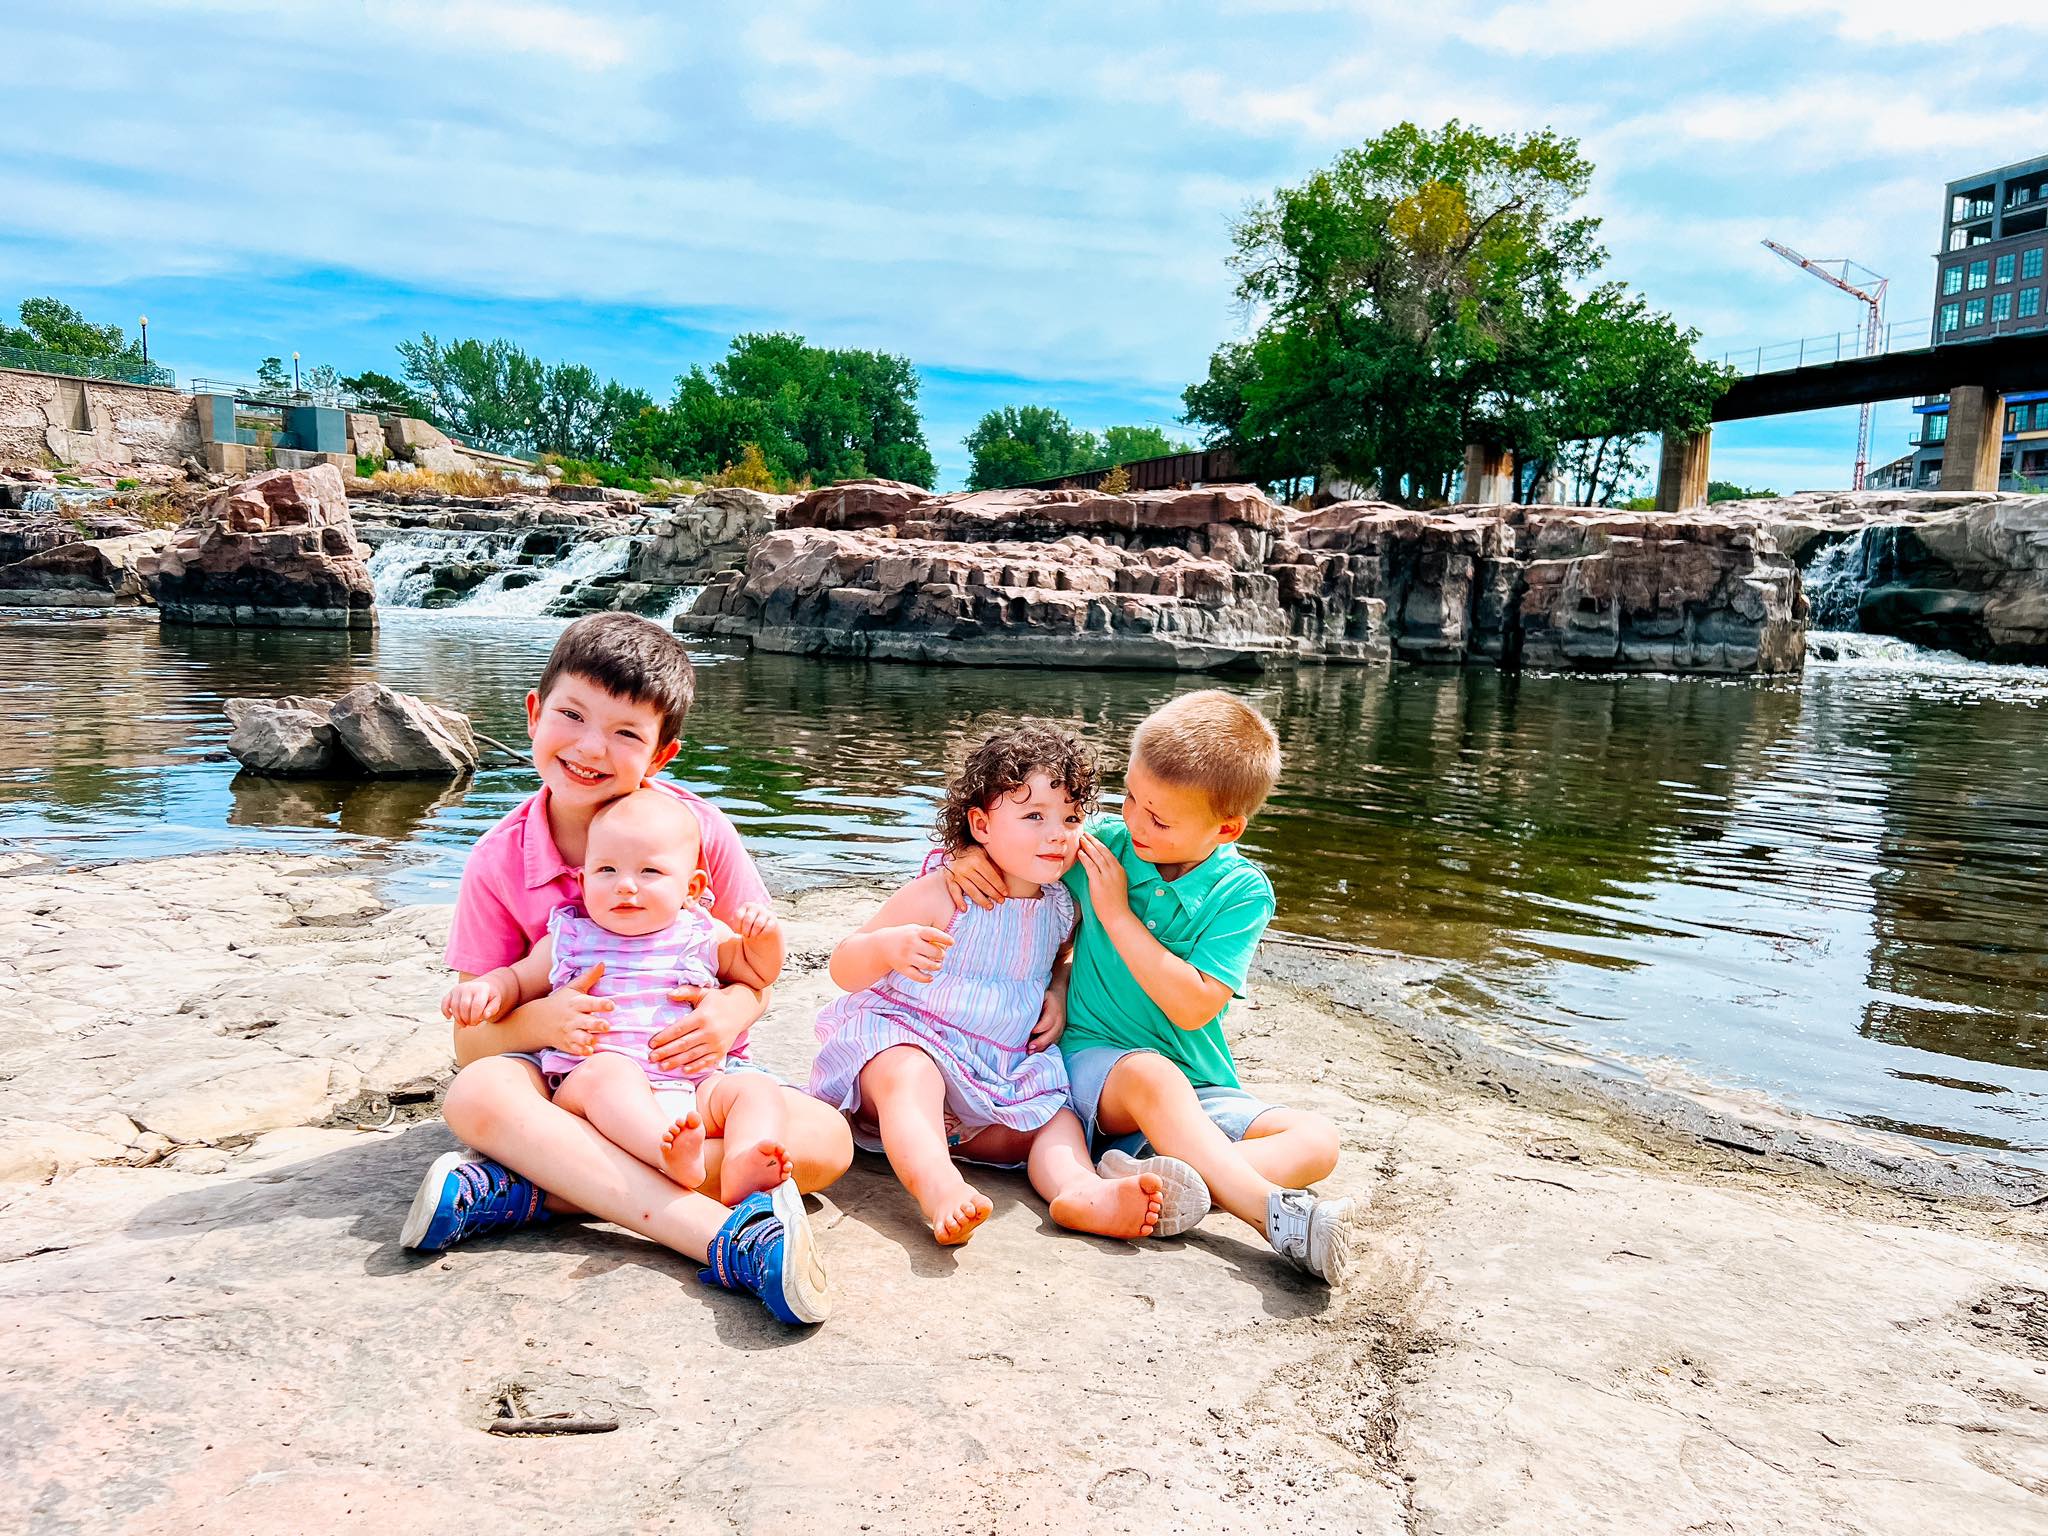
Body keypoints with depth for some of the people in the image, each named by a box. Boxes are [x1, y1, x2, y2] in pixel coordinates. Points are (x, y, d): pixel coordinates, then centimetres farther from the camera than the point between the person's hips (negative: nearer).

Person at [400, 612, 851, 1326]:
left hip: (694, 1067, 0)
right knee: (476, 1095, -33)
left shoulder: (700, 830, -9)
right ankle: (732, 1240, -44)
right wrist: (541, 1020, -27)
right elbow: (470, 1039, -4)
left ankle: (529, 1190, -29)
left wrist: (733, 1009, -24)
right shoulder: (498, 861, -7)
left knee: (824, 1141, -27)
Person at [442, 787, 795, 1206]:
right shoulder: (569, 941, 15)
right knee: (605, 1068, -34)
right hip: (593, 1088, -2)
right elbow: (518, 979, 24)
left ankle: (741, 1168, -49)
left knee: (756, 1088, -21)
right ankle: (669, 1155, -58)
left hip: (693, 1092, 2)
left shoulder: (703, 938, 15)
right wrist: (485, 989, 1)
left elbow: (759, 972, 24)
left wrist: (766, 934, 2)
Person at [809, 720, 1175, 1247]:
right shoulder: (941, 896, -12)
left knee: (1057, 1117, -11)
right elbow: (844, 969, -11)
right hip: (903, 1041, -6)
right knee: (910, 1078, -37)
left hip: (1000, 1074, 7)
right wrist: (887, 946, -33)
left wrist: (1058, 997, 9)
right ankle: (941, 1189, -58)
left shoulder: (1061, 909, 6)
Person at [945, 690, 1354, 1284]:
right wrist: (968, 857, -7)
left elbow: (1192, 1007, -18)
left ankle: (1156, 1176, -42)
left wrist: (1116, 912, -17)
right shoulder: (1104, 841, -2)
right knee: (1152, 1075, -37)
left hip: (1199, 1091, 1)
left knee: (1317, 1141, -23)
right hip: (1096, 1060, -1)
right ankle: (1276, 1216, -40)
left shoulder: (1242, 891, -7)